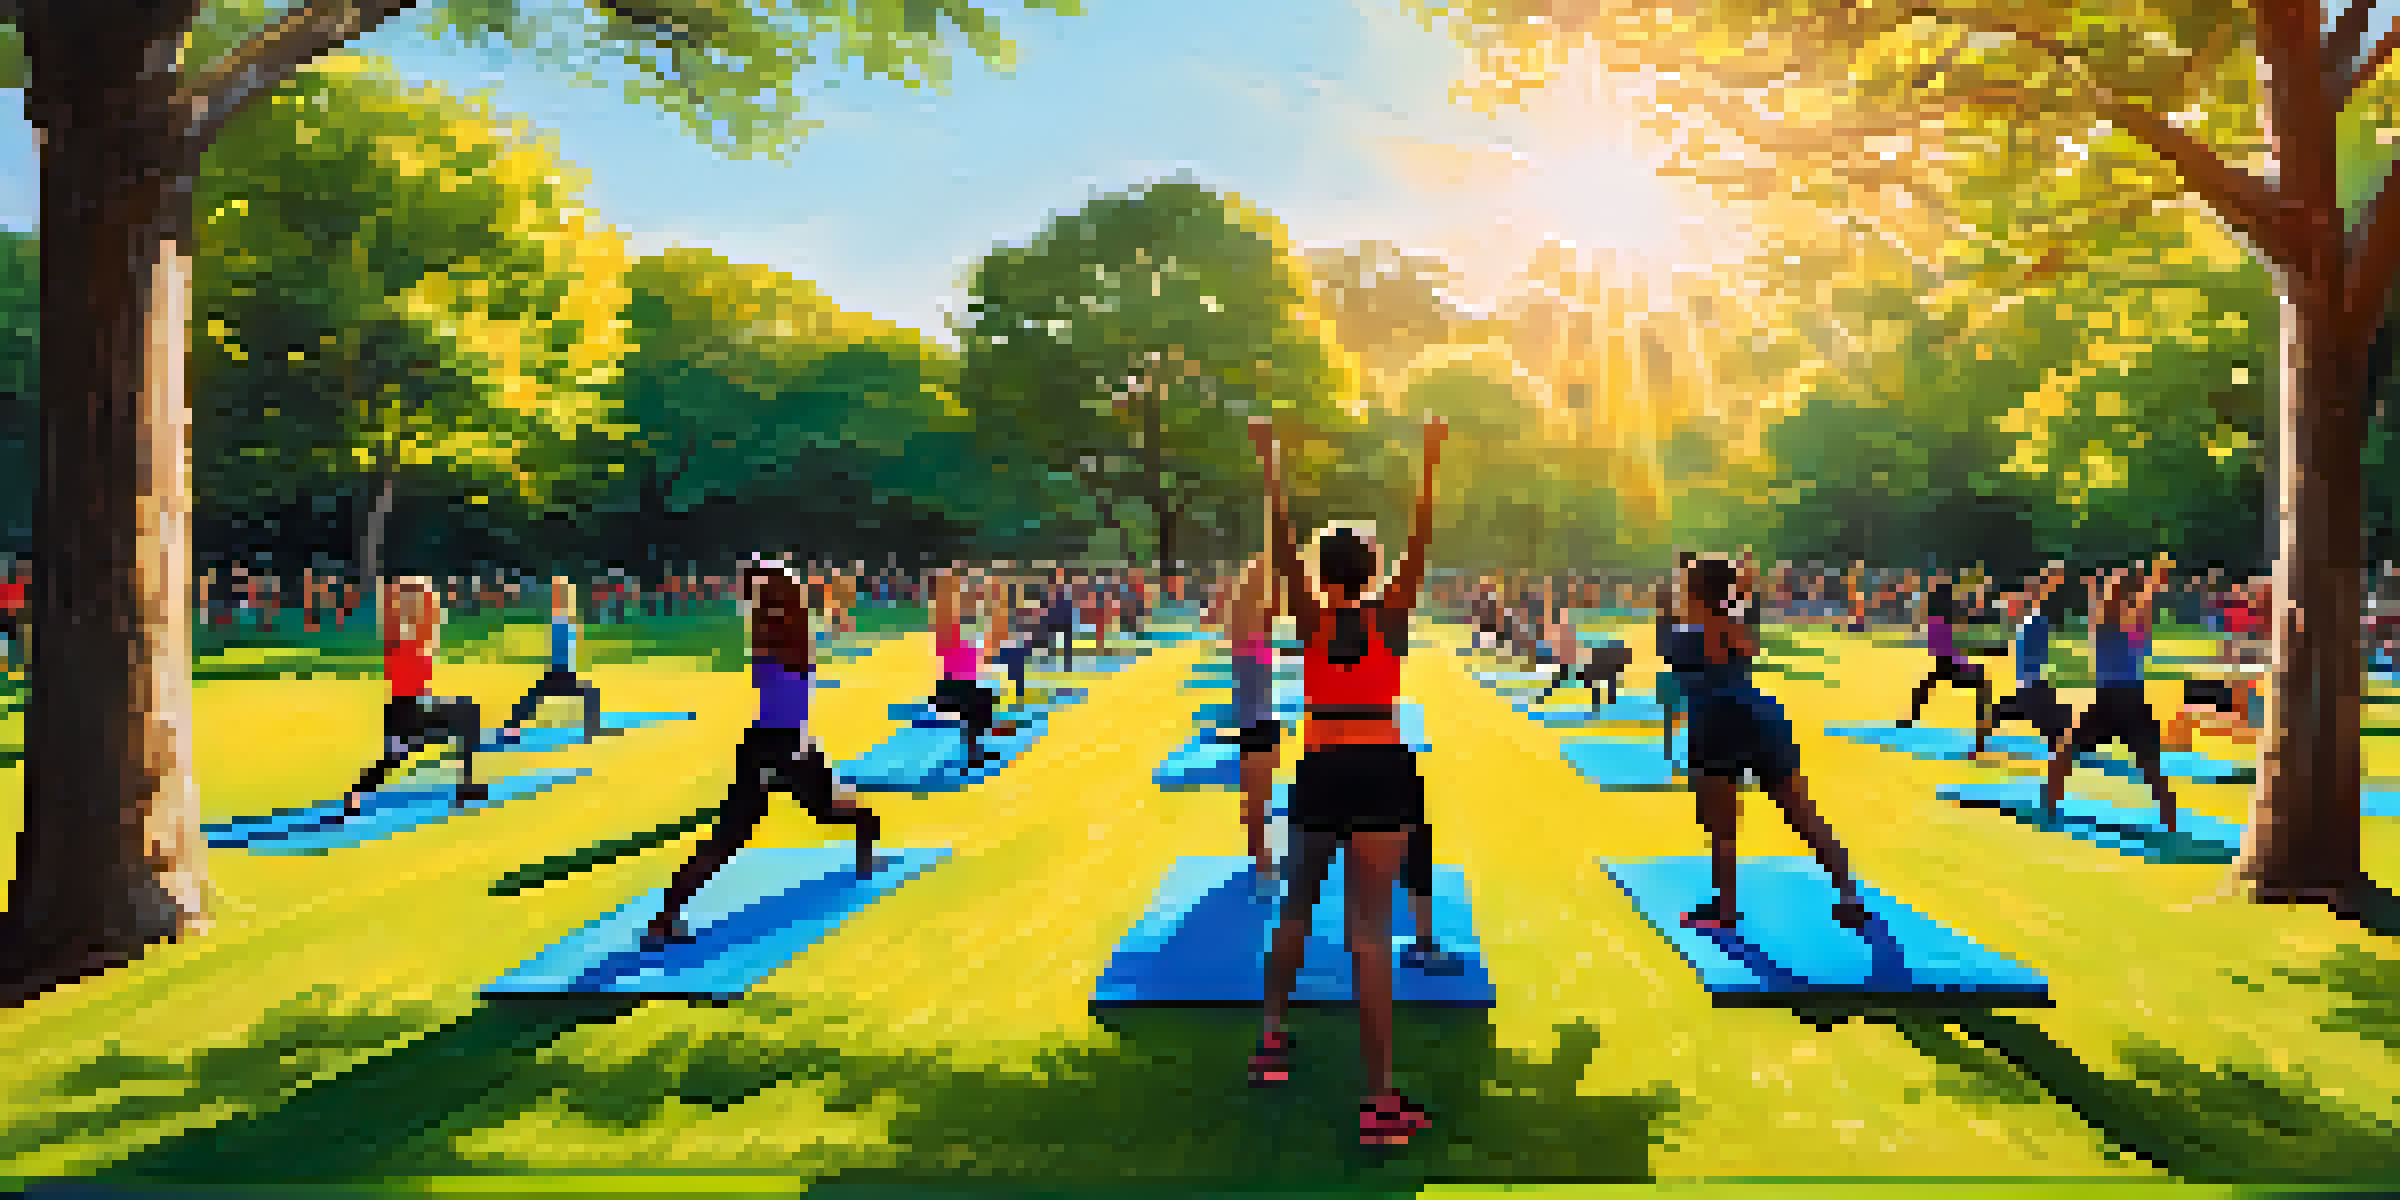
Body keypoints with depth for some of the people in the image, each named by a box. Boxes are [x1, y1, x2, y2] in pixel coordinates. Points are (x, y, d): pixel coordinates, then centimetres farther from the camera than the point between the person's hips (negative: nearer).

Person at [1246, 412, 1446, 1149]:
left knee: (1297, 906, 24)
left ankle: (1274, 1035, 30)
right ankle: (1380, 1100, -8)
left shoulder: (1313, 620, 1)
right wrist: (1429, 466, -1)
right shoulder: (1390, 619, 0)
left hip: (1322, 771, 1)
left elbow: (1284, 550, -3)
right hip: (1384, 769, -1)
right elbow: (1420, 545, 0)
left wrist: (1271, 467, -2)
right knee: (1369, 928, -5)